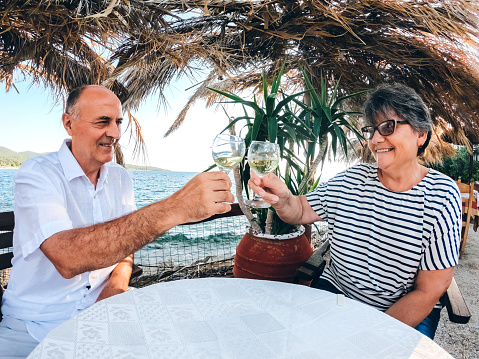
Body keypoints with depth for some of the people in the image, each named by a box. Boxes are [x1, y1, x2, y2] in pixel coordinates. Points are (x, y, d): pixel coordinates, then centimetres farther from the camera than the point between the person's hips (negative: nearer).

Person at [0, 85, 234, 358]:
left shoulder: (120, 178, 3)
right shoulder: (38, 174, -18)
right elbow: (66, 258, -35)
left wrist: (118, 284, -12)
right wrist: (170, 210, -44)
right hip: (35, 325, -3)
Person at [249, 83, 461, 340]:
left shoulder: (442, 197, -13)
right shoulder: (349, 182, -3)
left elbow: (428, 292, -12)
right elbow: (301, 211, 7)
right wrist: (282, 199, -18)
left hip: (406, 313, -2)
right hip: (335, 291, 3)